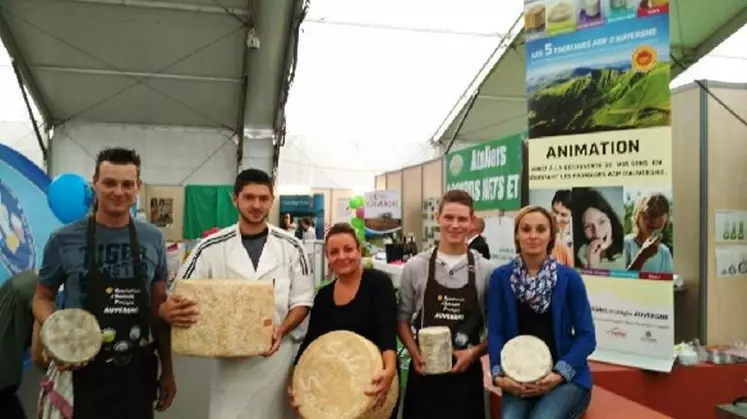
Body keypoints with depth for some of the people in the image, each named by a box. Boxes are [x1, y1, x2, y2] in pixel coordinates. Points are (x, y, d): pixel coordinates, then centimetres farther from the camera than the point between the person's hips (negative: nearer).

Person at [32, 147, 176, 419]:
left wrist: (167, 369, 7)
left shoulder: (153, 239, 0)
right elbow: (42, 298, 6)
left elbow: (160, 307, 7)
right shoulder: (64, 240, -5)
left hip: (137, 371, 2)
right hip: (81, 371, -1)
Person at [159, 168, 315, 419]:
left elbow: (302, 300, 1)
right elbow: (180, 298, -2)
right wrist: (169, 311, -25)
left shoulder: (291, 247, -2)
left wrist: (281, 331, -18)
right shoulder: (211, 248, -4)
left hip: (281, 354, 1)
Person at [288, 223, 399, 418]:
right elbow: (311, 340, 1)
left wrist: (390, 369, -38)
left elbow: (387, 330, -22)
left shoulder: (378, 282, -11)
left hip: (374, 383, -4)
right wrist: (295, 377, -12)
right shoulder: (323, 295, 4)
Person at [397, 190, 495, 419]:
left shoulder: (485, 270, -3)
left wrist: (474, 352, -12)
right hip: (423, 371, 0)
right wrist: (416, 355, -9)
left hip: (466, 372, 0)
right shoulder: (415, 266, -2)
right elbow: (402, 318, 5)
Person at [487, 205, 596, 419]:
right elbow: (495, 331, -2)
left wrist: (560, 373, -16)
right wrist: (498, 374, -16)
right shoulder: (500, 277, 2)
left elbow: (586, 336, -3)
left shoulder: (569, 278, -1)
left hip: (566, 378, 0)